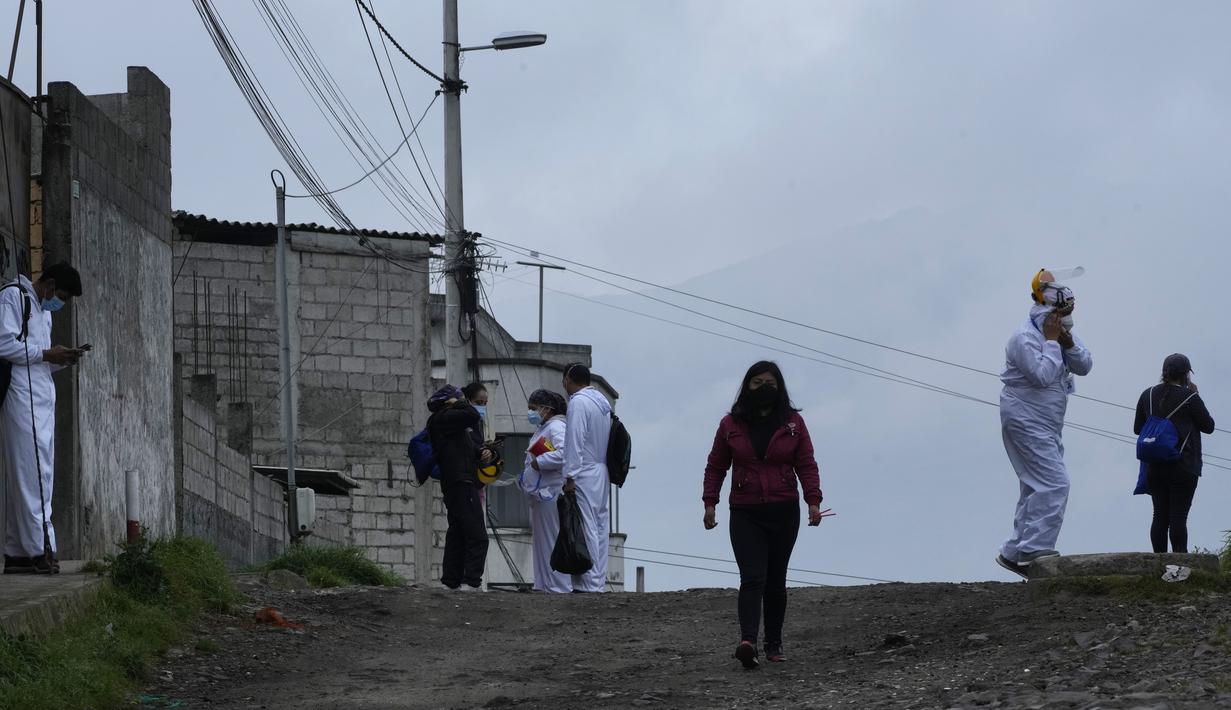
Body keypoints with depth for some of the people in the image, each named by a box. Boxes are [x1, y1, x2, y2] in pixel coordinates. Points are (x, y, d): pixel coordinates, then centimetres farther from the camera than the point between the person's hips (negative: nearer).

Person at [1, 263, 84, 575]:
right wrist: (46, 354, -13)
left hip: (42, 400, 9)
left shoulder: (44, 311, 26)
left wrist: (61, 360, 7)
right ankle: (40, 549, -17)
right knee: (32, 473, -13)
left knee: (25, 478, 6)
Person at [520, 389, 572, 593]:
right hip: (539, 494, 11)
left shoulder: (556, 426, -11)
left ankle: (559, 587, -10)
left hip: (551, 494, -11)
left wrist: (538, 463, -18)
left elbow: (563, 453, -27)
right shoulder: (542, 429, 22)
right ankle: (544, 586, 19)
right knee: (540, 543, 14)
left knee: (552, 543, -10)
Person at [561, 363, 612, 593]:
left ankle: (589, 584, -11)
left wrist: (570, 476, -16)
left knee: (587, 530, -9)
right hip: (603, 476, 9)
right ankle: (599, 581, 10)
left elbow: (575, 441, -16)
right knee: (600, 530, 9)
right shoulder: (602, 401, 16)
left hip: (585, 475, -9)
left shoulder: (578, 402, -11)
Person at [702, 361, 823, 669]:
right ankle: (747, 641, -30)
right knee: (752, 578, -16)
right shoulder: (731, 425, 6)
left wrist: (813, 500, -7)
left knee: (775, 580, 7)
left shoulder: (793, 423, 5)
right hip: (745, 513, -1)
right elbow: (715, 467, 11)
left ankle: (774, 643, 15)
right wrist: (710, 503, 2)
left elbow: (806, 465, 4)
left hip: (784, 513, 1)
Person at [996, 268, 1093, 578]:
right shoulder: (1026, 338, -17)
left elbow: (1084, 366, 4)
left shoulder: (1061, 333, 11)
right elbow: (1043, 375, -27)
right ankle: (1035, 549, -18)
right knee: (1054, 483, -17)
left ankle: (1015, 553, 16)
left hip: (1047, 426, 10)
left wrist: (1068, 342, -11)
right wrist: (1051, 341, -20)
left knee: (1035, 489, 11)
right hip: (1026, 422, -10)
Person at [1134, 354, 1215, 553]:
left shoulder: (1148, 395, 5)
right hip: (1183, 468, -5)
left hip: (1155, 467, 5)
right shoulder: (1189, 397, -10)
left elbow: (1137, 428, 13)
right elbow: (1208, 426, 1)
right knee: (1178, 516, -6)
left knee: (1160, 515, 7)